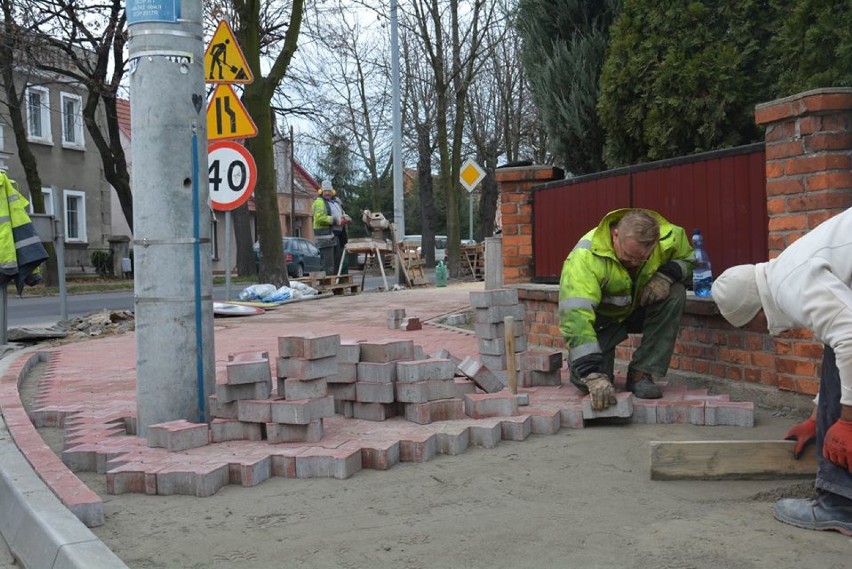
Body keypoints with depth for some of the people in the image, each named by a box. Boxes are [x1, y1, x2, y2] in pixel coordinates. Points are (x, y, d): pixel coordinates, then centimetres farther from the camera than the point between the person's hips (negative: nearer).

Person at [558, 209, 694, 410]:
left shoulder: (669, 237, -23)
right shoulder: (586, 256, -37)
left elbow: (690, 259, -1)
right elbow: (575, 316, -44)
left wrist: (668, 274, -26)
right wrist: (593, 375, -50)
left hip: (641, 308, 3)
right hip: (601, 317, -3)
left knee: (675, 294, -27)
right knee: (585, 380, -21)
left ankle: (642, 373, -17)